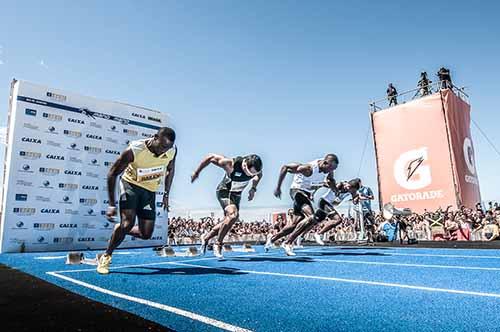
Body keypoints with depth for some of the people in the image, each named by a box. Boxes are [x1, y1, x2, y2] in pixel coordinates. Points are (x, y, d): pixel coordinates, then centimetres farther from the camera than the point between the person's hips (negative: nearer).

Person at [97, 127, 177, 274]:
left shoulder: (172, 150, -17)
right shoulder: (134, 150, -28)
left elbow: (170, 170, 6)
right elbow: (112, 174, -17)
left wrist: (166, 194, 5)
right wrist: (111, 204, -19)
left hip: (150, 190, 4)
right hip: (131, 184, -4)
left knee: (146, 234, 1)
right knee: (127, 223, -21)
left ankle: (118, 231, 31)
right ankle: (106, 257, 4)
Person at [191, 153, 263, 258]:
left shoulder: (255, 168, -20)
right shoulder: (231, 164, -33)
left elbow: (259, 175, 8)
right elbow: (210, 157, -19)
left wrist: (253, 189, -4)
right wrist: (196, 173, -9)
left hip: (236, 194, 6)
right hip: (224, 191, -6)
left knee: (228, 220, 9)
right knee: (233, 215, -28)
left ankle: (206, 237, 31)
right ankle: (218, 244, -11)